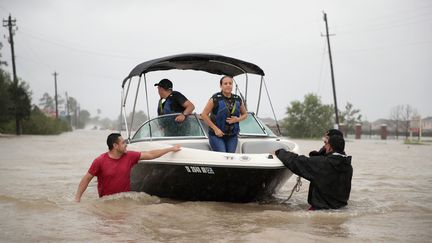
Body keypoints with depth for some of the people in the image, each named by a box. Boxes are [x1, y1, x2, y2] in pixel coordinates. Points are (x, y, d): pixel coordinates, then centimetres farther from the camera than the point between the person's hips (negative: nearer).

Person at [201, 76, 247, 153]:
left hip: (232, 137, 4)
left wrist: (237, 119, -5)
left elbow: (244, 114, 18)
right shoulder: (215, 99, -7)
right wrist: (215, 129, -12)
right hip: (217, 135, -4)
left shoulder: (237, 100, 5)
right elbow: (204, 114, -8)